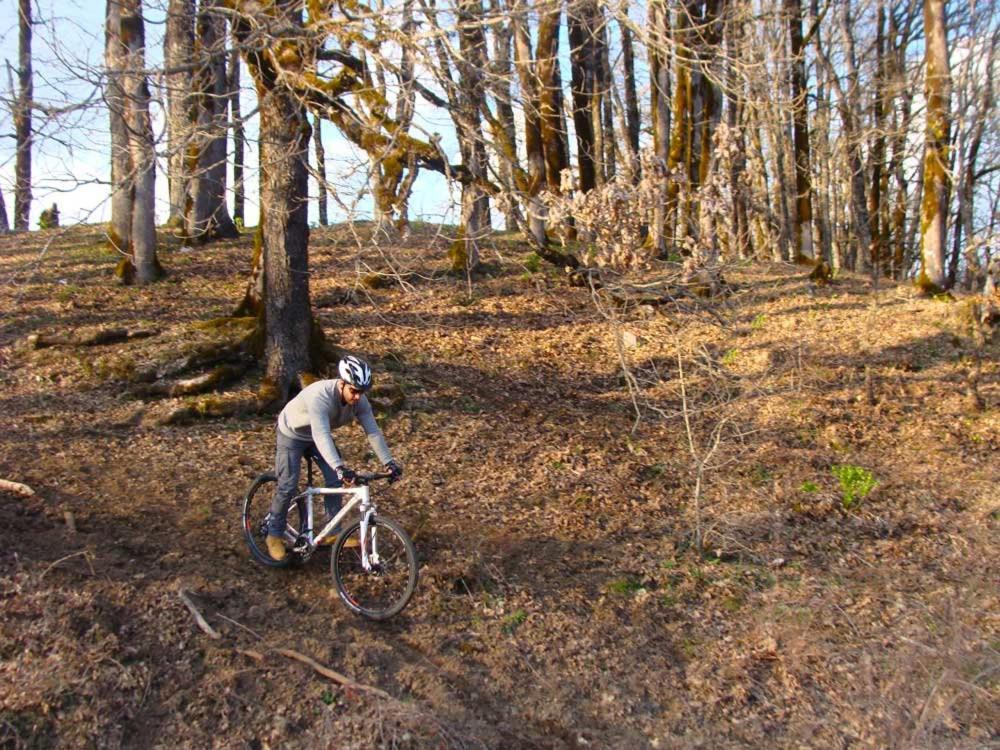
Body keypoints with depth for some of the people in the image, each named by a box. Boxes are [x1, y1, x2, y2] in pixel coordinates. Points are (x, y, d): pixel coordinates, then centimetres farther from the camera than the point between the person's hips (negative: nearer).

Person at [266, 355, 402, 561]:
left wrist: (389, 463, -32)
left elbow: (373, 431, -22)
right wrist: (340, 468, -61)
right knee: (288, 486, -9)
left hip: (319, 434, 6)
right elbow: (321, 436, -51)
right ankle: (274, 535, 12)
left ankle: (333, 532, 11)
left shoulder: (359, 400, -22)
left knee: (336, 481, -3)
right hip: (292, 434, -6)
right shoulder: (320, 396, -41)